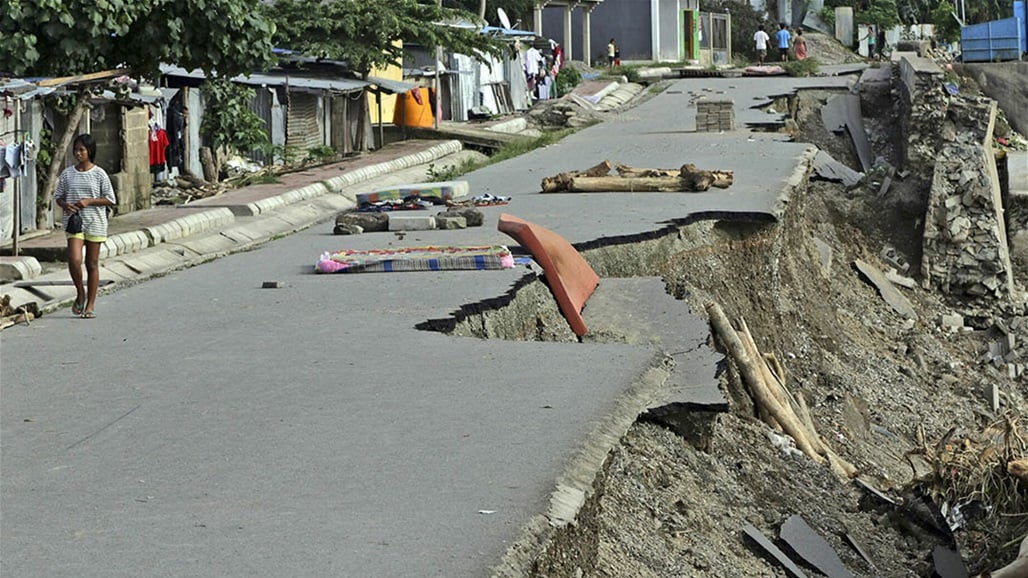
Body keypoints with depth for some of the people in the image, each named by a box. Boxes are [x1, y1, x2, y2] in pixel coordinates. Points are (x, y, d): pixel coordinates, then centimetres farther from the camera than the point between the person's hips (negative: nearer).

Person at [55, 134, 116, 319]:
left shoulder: (99, 174, -2)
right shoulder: (67, 174, 5)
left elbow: (110, 200, -1)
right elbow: (58, 196, 12)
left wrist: (88, 201, -14)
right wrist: (65, 205, -10)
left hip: (95, 223, -1)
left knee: (92, 264, 5)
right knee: (74, 260, -17)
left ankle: (90, 304, 13)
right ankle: (80, 293, 8)